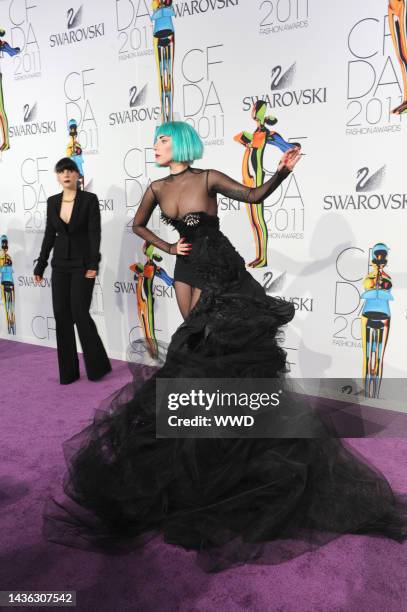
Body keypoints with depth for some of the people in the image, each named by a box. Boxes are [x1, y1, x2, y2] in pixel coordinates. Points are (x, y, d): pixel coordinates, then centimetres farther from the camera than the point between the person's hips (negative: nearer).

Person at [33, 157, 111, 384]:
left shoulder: (90, 199, -5)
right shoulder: (52, 202, 9)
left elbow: (94, 233, -10)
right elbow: (49, 235, 12)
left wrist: (93, 265, -17)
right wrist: (40, 266, 12)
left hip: (82, 264, -5)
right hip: (60, 265, 5)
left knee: (80, 314, -9)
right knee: (61, 315, 4)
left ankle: (98, 365, 10)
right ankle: (68, 371, 14)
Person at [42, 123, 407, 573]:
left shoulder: (208, 178, -9)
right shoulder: (157, 188, 3)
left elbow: (254, 195, -3)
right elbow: (138, 225, 16)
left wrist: (282, 172, -18)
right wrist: (167, 247, 3)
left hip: (220, 266, -4)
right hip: (187, 269, 4)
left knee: (219, 339, -2)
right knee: (196, 339, 10)